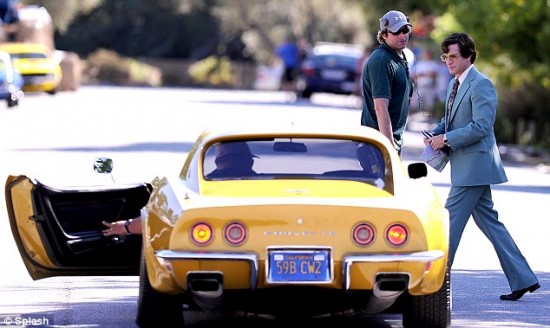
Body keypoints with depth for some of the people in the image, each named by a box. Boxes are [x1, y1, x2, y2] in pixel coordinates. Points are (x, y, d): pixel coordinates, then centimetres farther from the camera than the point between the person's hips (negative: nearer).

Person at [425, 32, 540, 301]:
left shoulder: (481, 85, -14)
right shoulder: (454, 84, 15)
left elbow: (481, 127, -22)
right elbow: (449, 119, 26)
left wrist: (447, 139, -19)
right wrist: (436, 133, 6)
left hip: (474, 165, -10)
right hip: (468, 167, 10)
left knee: (450, 221, -7)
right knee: (489, 222, 11)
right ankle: (522, 279, 13)